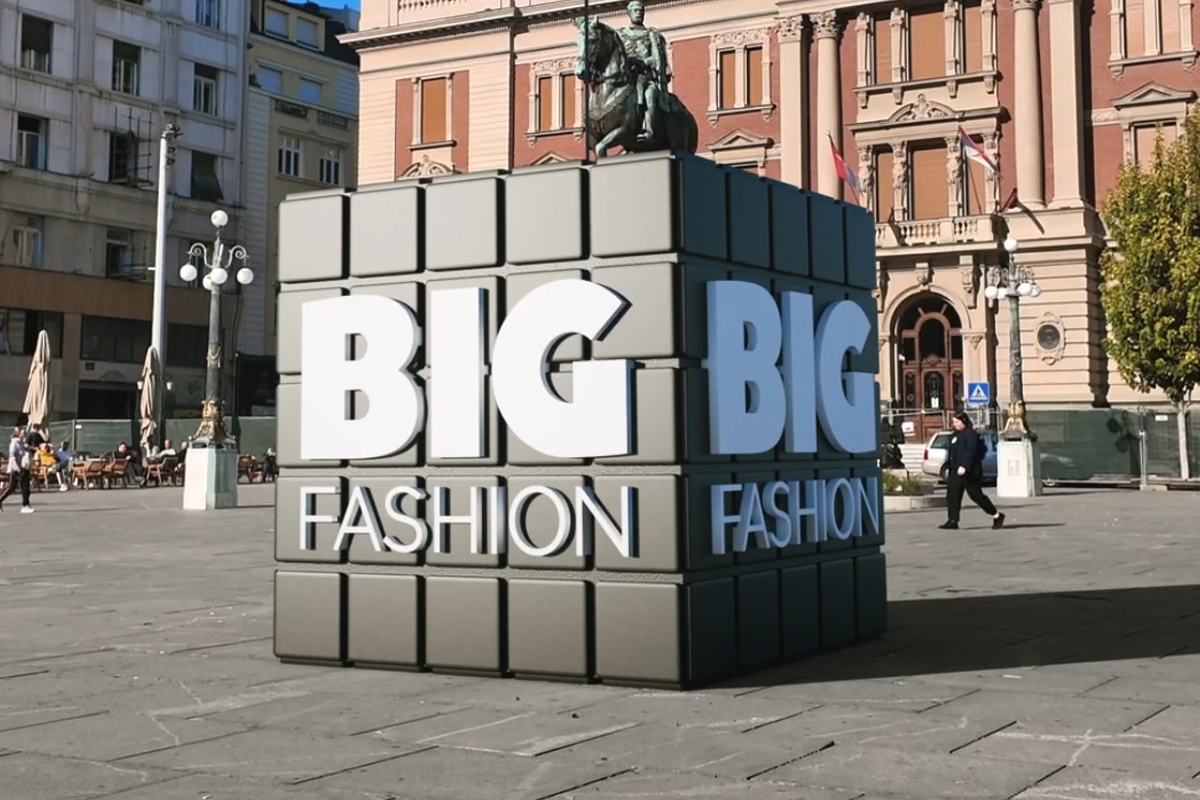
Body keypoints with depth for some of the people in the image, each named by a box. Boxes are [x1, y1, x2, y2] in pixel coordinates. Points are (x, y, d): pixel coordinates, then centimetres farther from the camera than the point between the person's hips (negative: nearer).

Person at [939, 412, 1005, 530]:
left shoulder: (970, 434, -12)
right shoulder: (957, 434, 17)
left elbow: (971, 452, -23)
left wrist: (964, 466, -31)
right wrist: (950, 469, 20)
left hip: (968, 471, -9)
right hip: (956, 471, 9)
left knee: (976, 495, -4)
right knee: (952, 495, 1)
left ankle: (997, 516, 10)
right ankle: (952, 521, 2)